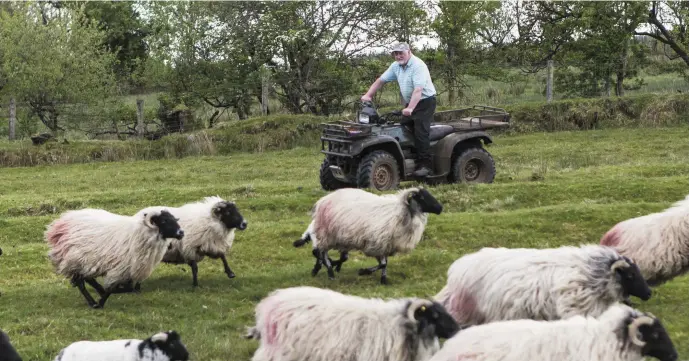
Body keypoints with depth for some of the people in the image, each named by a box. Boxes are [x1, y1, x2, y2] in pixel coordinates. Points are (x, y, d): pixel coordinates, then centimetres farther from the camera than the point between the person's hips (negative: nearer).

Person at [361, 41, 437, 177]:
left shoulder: (418, 66, -20)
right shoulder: (396, 66, 5)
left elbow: (418, 90, -30)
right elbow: (380, 81, 10)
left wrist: (410, 109, -40)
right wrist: (368, 95, -1)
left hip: (425, 101, -8)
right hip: (410, 102, 9)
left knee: (420, 131, -19)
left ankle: (425, 165, -19)